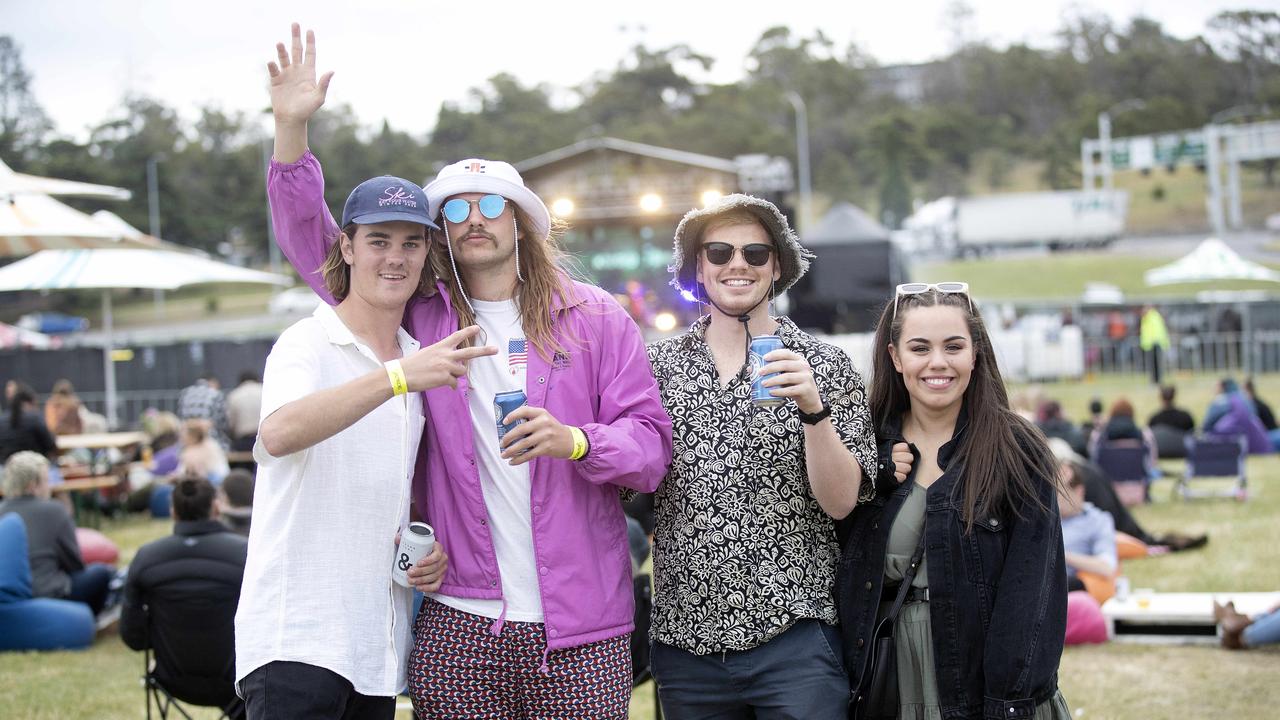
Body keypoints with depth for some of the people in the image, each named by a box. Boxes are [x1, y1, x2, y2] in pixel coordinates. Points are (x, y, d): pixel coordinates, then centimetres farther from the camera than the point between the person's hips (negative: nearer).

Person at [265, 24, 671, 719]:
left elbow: (653, 444, 2)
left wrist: (575, 441, -18)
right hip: (457, 629, 1)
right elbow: (313, 244, 10)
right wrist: (291, 128, -3)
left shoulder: (593, 317, 7)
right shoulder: (419, 318, 11)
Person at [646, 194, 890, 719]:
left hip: (793, 636, -2)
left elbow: (840, 501, -7)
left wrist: (813, 408, -20)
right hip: (684, 641, 2)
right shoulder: (660, 364, 6)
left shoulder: (823, 365, 0)